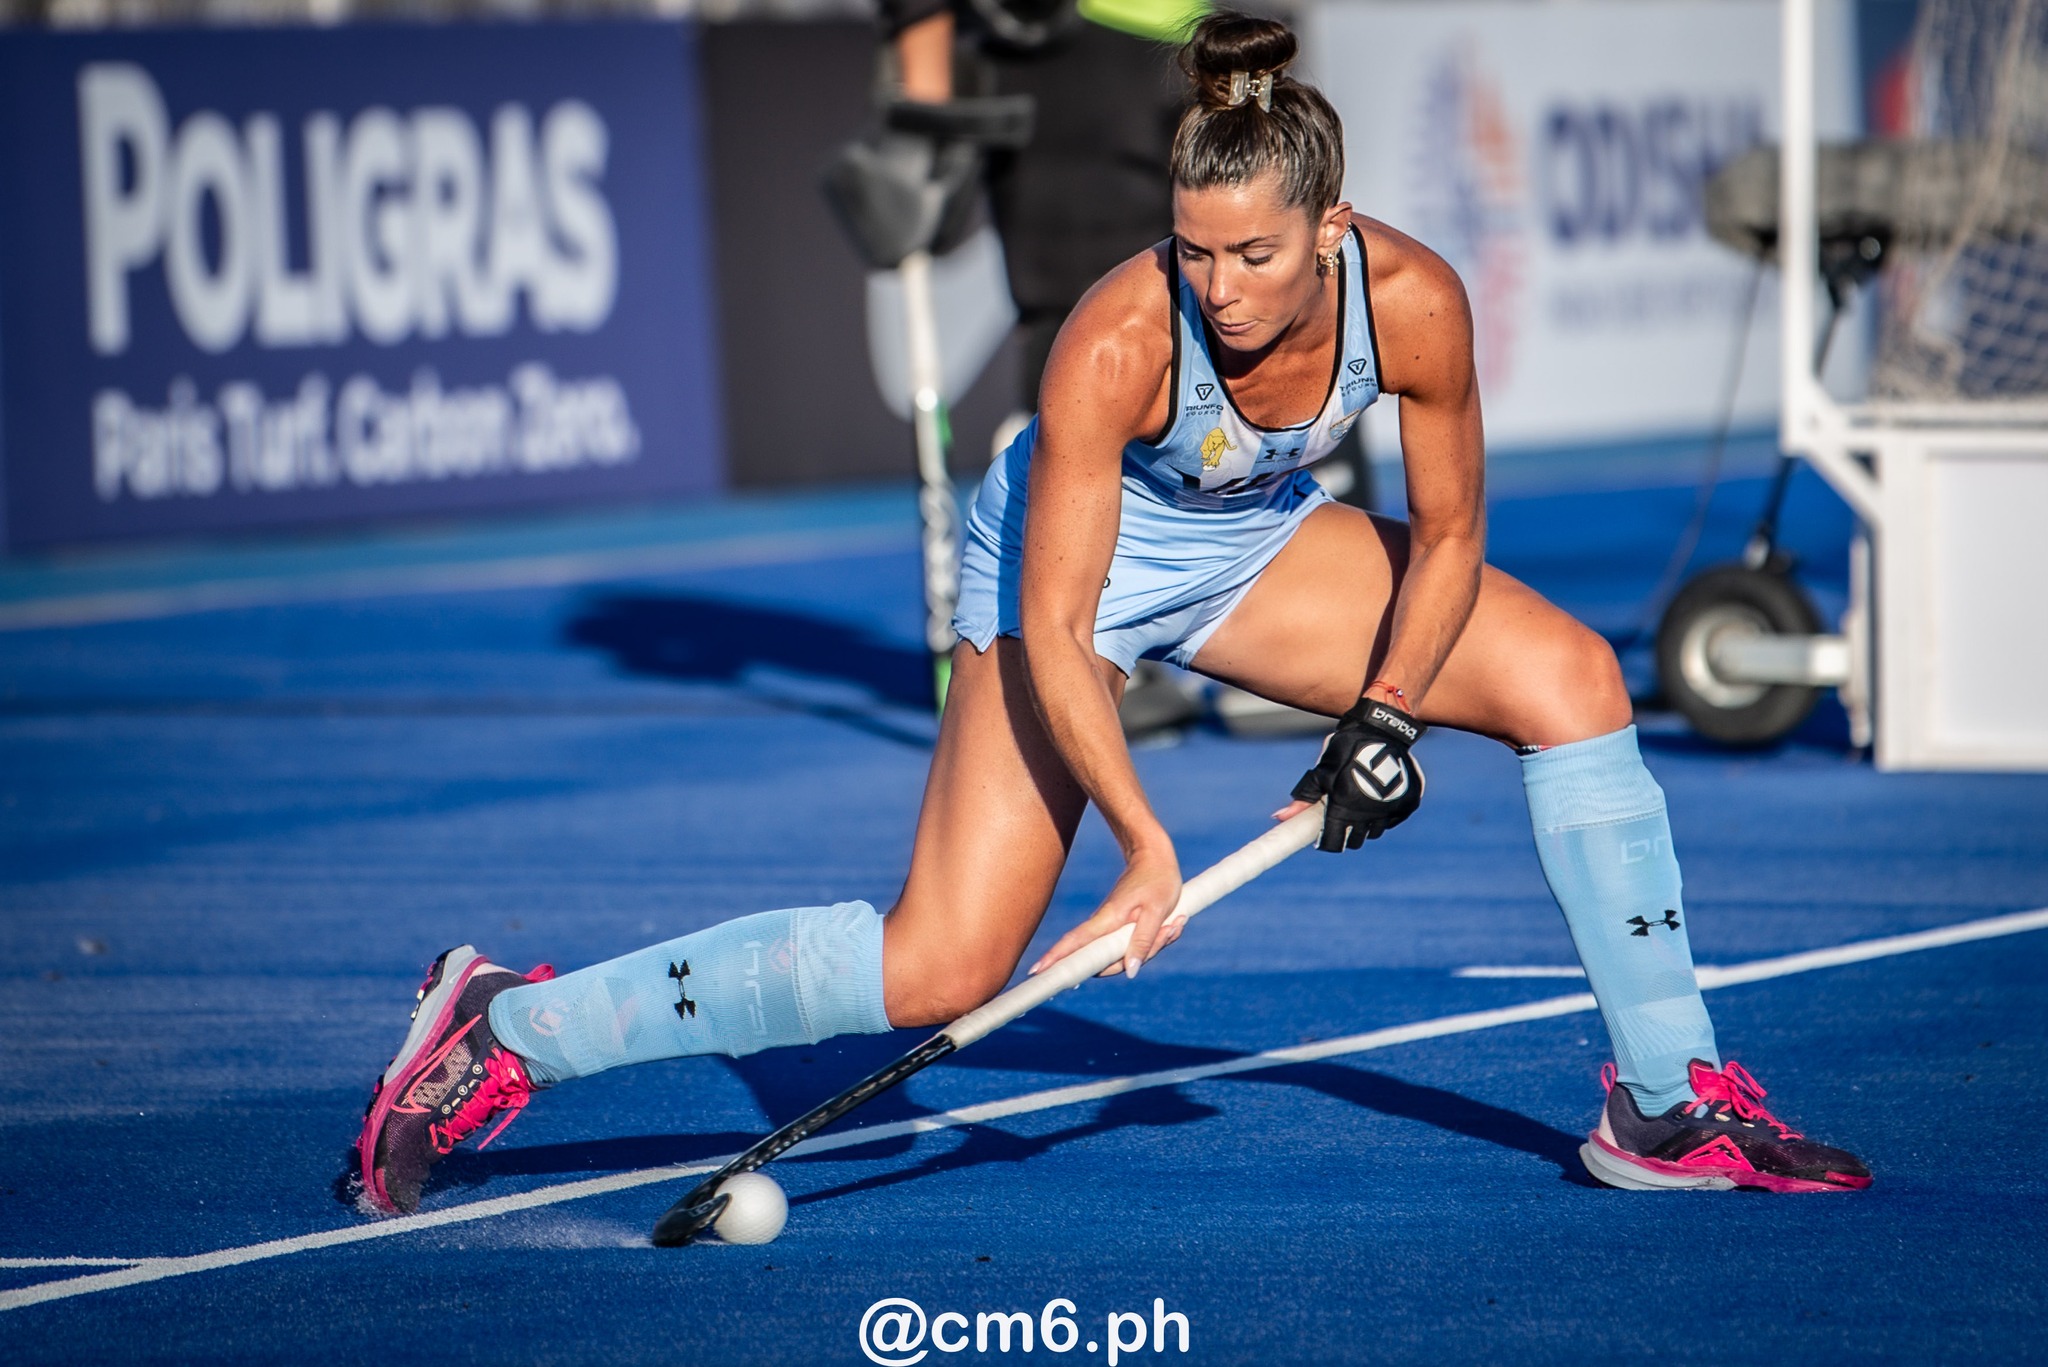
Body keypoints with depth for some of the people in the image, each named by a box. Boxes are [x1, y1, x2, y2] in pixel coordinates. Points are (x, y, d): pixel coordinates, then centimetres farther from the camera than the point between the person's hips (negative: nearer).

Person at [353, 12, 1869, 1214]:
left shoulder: (1413, 302, -26)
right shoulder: (1119, 340, -37)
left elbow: (1447, 534, -8)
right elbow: (1051, 633, -33)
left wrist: (1387, 717, -18)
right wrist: (1145, 843, -37)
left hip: (1261, 540, 5)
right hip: (1080, 557, -5)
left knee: (1572, 678, -9)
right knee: (940, 972, -16)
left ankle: (1671, 1103, 2)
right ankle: (507, 1030, -7)